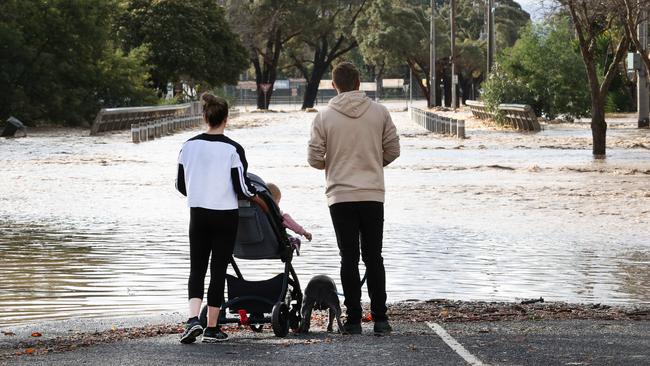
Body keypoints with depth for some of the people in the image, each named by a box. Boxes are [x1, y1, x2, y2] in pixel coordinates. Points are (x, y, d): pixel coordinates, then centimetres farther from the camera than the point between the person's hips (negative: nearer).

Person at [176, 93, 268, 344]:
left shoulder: (189, 146, 0)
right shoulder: (232, 149, -11)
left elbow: (180, 185, 7)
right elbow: (242, 187, -10)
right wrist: (261, 202, 9)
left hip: (198, 215, 3)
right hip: (225, 216, -3)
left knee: (197, 269, 10)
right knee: (218, 270, 5)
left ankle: (193, 319, -12)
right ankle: (212, 328, 6)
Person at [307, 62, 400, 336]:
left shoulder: (324, 117, -5)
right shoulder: (379, 112, 0)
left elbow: (314, 159, -5)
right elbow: (393, 150, 4)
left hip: (340, 196, -1)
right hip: (373, 195, 1)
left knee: (349, 259, 4)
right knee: (374, 257, 8)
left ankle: (353, 319, 3)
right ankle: (380, 319, 4)